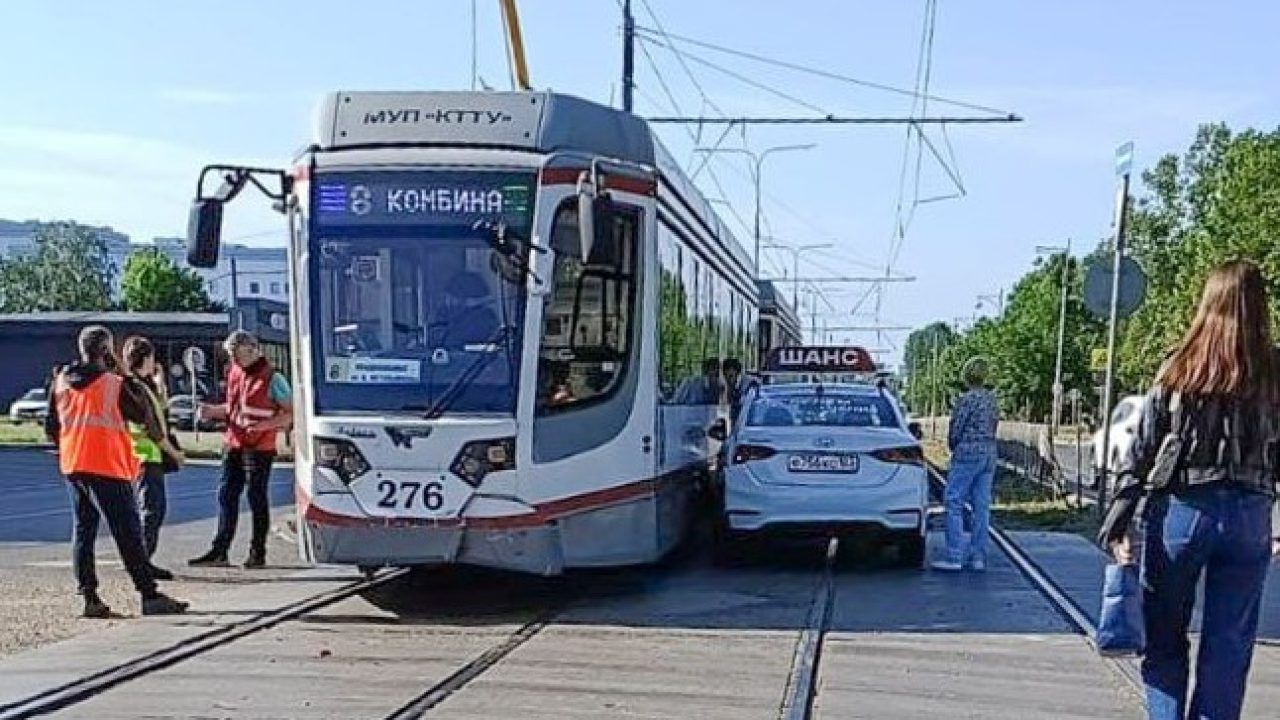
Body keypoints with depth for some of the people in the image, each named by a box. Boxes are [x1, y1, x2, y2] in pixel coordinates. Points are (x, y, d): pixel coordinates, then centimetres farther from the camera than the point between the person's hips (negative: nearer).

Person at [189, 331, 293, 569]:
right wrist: (212, 411, 6)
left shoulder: (271, 378, -11)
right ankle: (219, 551, 12)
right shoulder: (234, 373, 11)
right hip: (234, 444, 7)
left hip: (259, 448, -7)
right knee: (227, 496, 7)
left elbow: (291, 413, -11)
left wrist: (263, 425, -23)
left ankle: (258, 553, 11)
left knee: (257, 499, 1)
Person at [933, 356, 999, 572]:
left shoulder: (966, 399, -12)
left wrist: (954, 447, 9)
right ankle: (978, 557, 10)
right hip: (989, 455, 8)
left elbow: (955, 430, -9)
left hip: (967, 455, -8)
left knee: (955, 505, -4)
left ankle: (954, 557, -8)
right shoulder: (992, 399, 10)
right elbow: (993, 428, 13)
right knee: (982, 506, 8)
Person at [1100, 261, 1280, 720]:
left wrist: (1117, 522, -1)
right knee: (1228, 647, 9)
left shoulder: (1179, 370, 0)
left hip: (1180, 510, 0)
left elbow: (1141, 450, -3)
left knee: (1165, 638, 12)